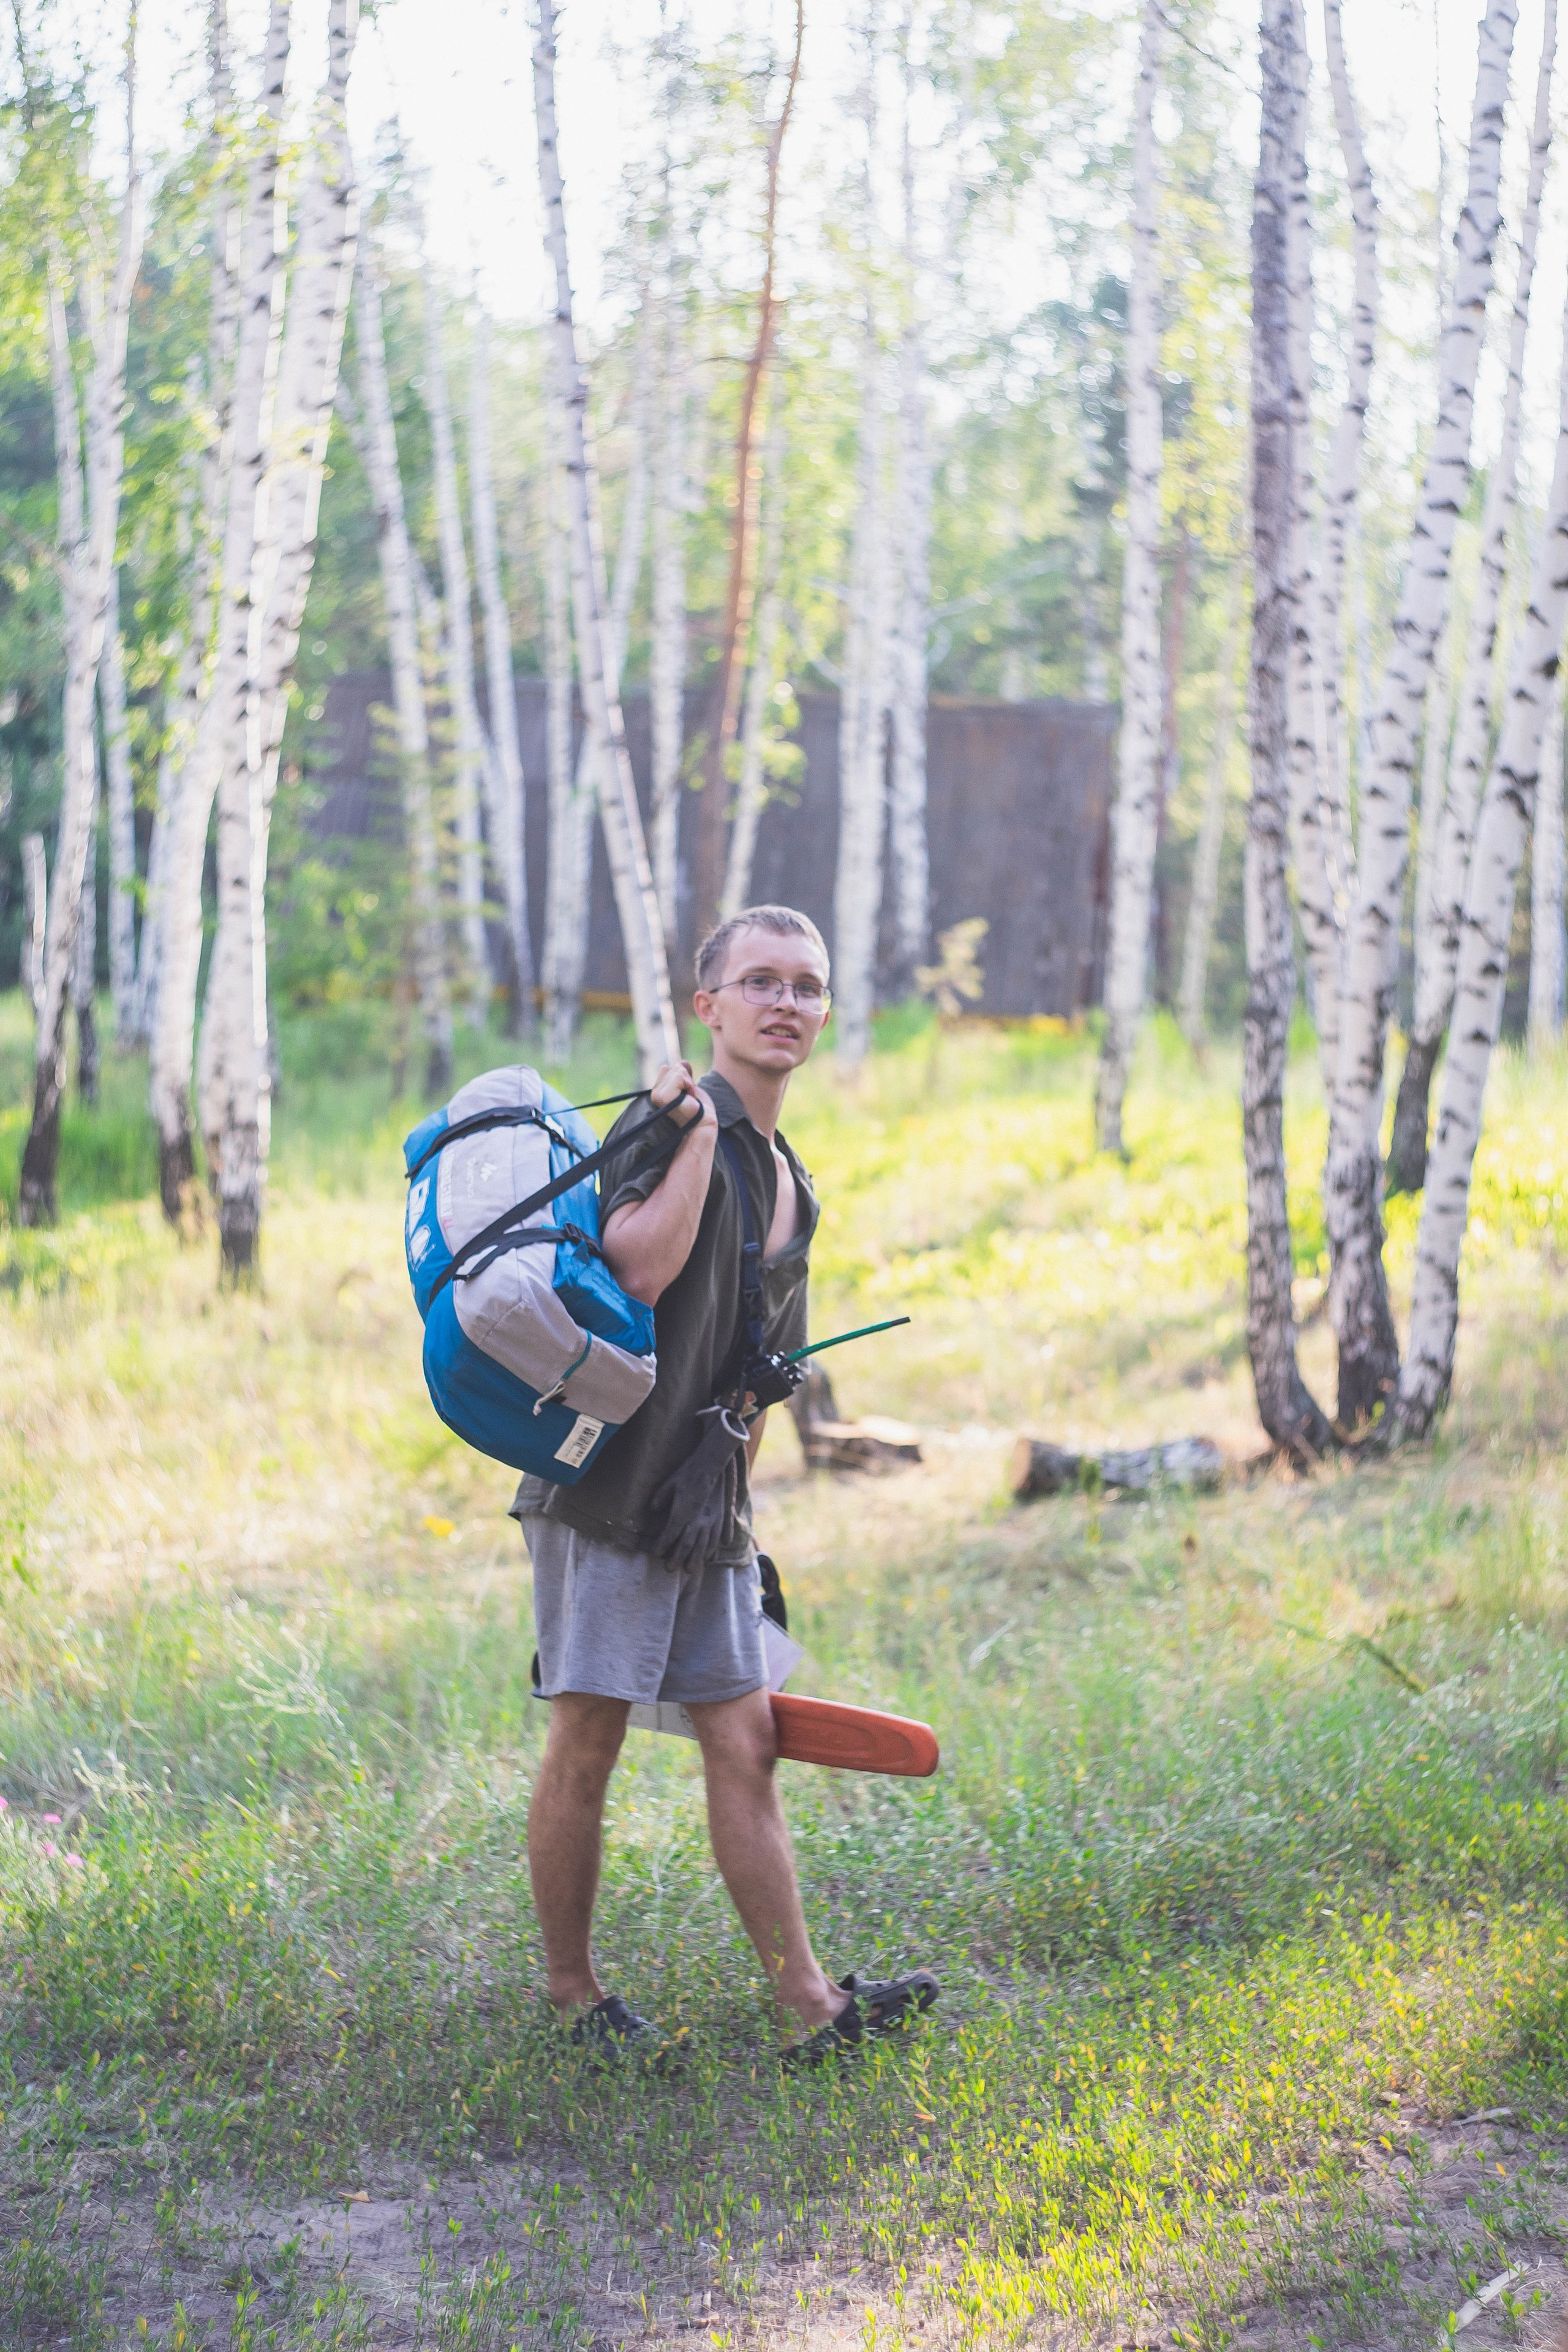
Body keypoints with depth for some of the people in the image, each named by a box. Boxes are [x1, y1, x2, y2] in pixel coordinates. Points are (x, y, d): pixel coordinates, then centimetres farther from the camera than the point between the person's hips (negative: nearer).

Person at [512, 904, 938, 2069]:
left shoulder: (793, 1186, 16)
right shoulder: (667, 1122, -9)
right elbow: (637, 1266, -28)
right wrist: (699, 1132, -24)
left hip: (706, 1506, 7)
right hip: (609, 1487, -7)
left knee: (744, 1741, 6)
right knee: (587, 1743, 0)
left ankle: (809, 2001, 7)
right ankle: (573, 1987, 14)